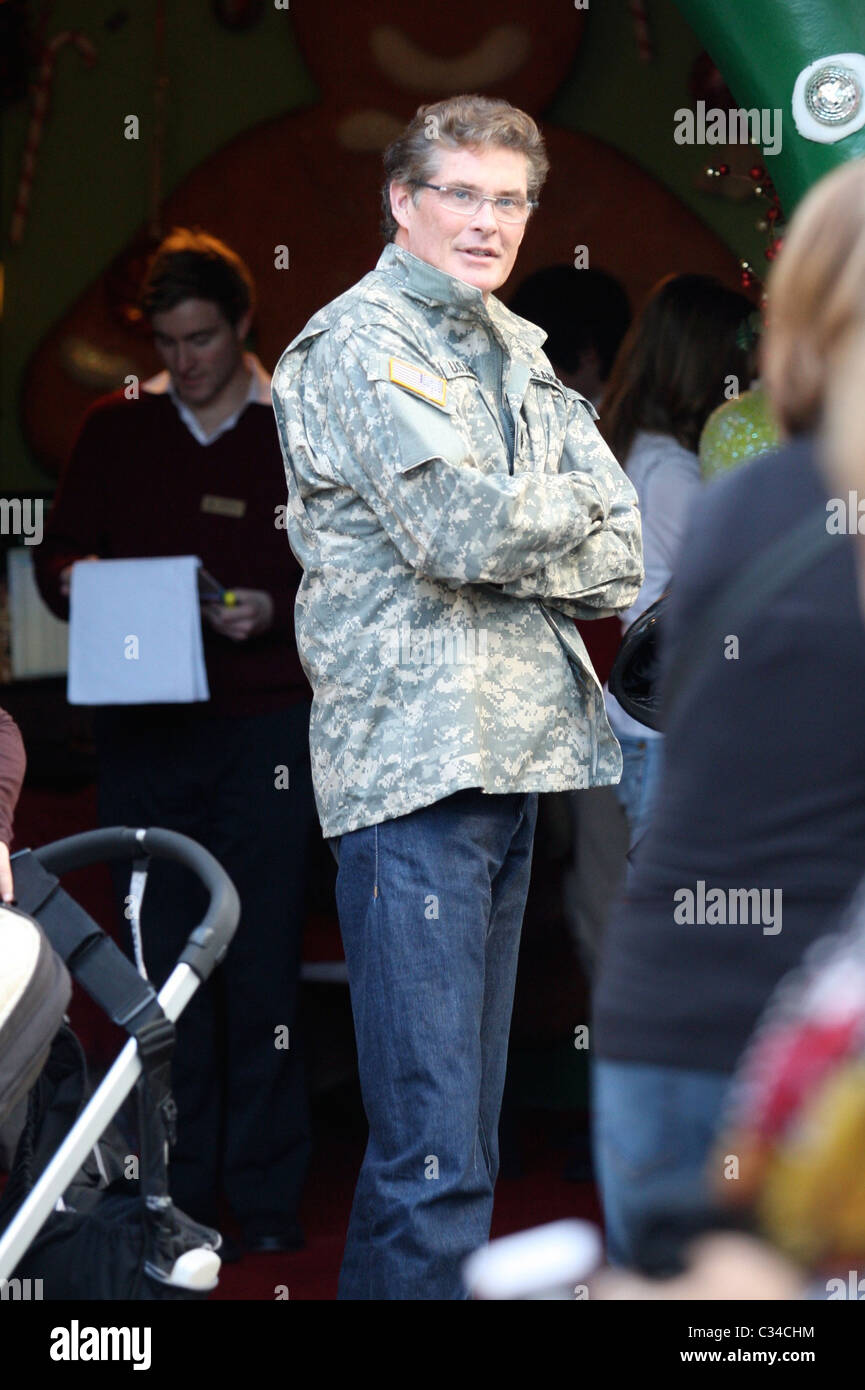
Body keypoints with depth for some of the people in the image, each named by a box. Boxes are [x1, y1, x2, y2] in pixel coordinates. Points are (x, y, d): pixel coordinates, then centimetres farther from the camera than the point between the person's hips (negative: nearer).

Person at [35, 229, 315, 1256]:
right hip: (142, 733, 2)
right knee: (163, 960, 3)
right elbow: (58, 555, 14)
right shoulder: (114, 431, 12)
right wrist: (80, 587, -8)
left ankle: (266, 1197, 5)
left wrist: (274, 610, -15)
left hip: (262, 726, -2)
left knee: (261, 960, -3)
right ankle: (178, 1193, 10)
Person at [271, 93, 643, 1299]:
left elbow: (622, 561, 9)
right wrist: (569, 508, 0)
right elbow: (464, 530, -19)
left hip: (511, 752, 8)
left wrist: (513, 535, -8)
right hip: (413, 760, -8)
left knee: (461, 1133, 11)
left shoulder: (516, 351, 18)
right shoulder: (361, 343, -5)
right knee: (435, 1154, -12)